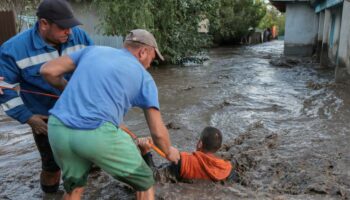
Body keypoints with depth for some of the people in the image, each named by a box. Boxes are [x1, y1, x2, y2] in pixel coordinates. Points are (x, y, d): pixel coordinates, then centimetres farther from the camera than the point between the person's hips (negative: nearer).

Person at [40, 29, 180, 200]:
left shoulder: (93, 50, 21)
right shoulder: (144, 77, 13)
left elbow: (48, 70, 15)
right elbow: (158, 132, 11)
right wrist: (169, 152, 31)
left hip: (58, 129, 5)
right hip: (98, 134, -4)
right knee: (144, 182, 20)